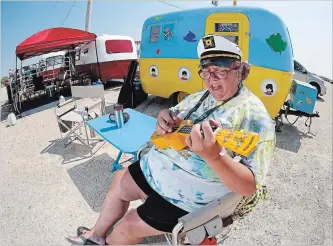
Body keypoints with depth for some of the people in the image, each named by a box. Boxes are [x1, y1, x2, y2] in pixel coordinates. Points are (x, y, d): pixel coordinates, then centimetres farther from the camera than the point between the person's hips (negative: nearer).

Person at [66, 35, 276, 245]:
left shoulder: (255, 117, -23)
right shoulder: (202, 96, 2)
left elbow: (250, 186, -29)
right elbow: (174, 115, 13)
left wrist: (214, 155, -48)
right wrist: (165, 118, -13)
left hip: (188, 196, -8)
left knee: (128, 226, 2)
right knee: (119, 183, 20)